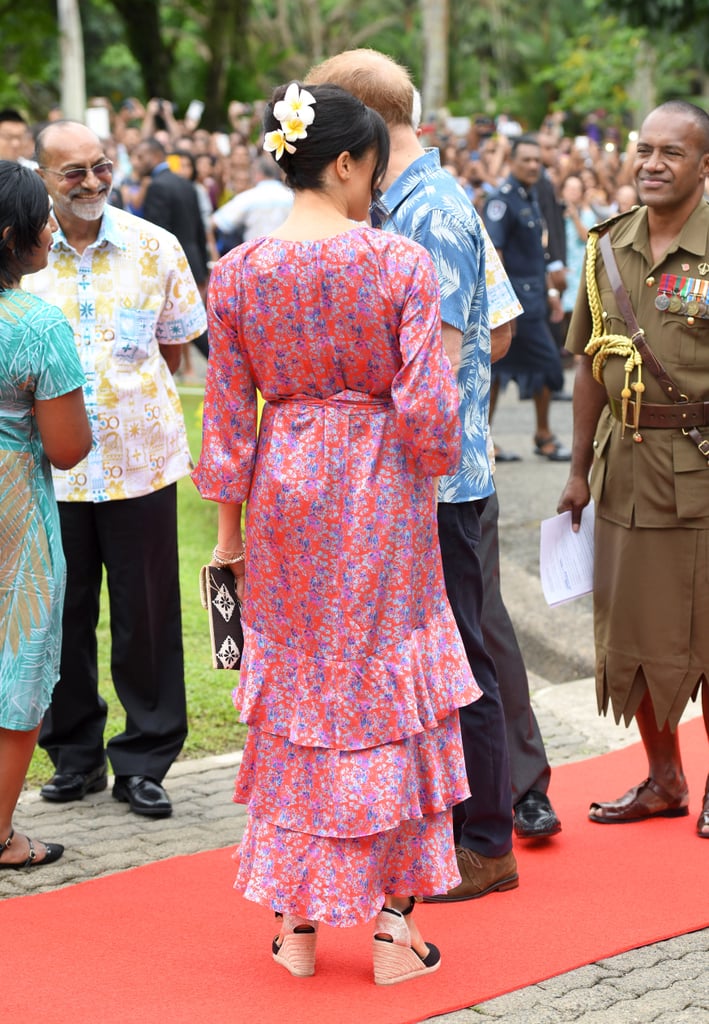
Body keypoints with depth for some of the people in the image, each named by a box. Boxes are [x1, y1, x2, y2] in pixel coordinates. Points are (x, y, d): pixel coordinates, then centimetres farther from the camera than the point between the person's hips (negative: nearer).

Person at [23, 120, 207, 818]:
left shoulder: (153, 247, 1)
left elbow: (176, 345, 11)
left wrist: (126, 384, 1)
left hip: (140, 459, 0)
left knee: (146, 616, 4)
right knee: (62, 615, 8)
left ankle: (143, 761, 16)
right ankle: (74, 755, 24)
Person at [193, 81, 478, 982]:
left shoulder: (236, 272, -3)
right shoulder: (401, 264, -12)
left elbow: (226, 413, 1)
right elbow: (425, 407, -12)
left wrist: (229, 528, 9)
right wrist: (435, 463, 9)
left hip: (284, 489, 3)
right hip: (380, 499, -2)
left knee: (291, 685, 14)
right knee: (386, 686, 9)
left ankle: (297, 921, 19)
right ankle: (393, 923, 11)